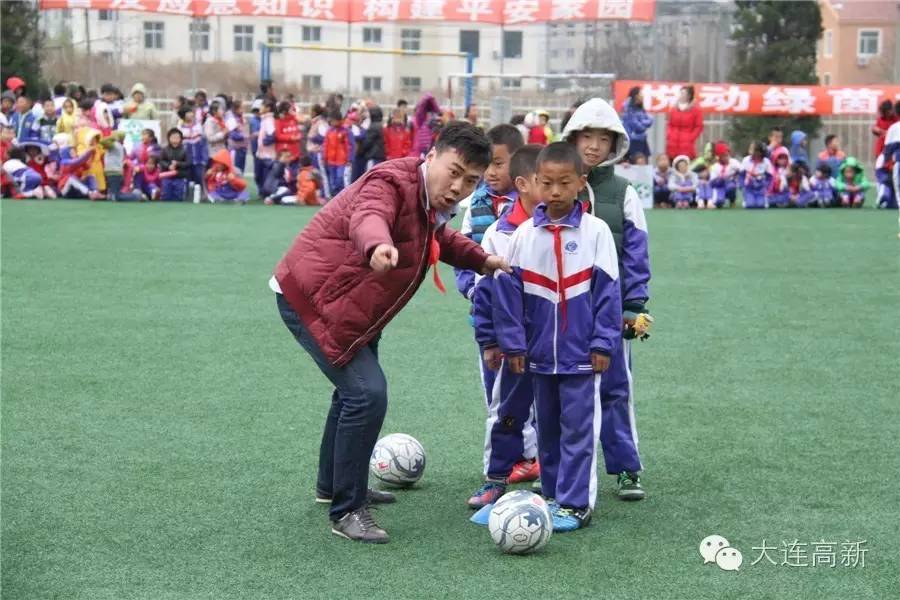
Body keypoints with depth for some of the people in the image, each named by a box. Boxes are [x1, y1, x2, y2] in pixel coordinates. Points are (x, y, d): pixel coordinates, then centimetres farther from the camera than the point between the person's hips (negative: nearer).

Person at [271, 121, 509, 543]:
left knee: (356, 389, 26)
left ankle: (333, 486, 46)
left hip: (349, 307, 11)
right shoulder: (392, 184, -26)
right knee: (367, 393, -20)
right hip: (309, 299, -11)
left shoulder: (430, 201, 5)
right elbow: (366, 218, -50)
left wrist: (482, 260, 13)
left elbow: (438, 238, 28)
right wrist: (378, 246, -72)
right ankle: (346, 512, -12)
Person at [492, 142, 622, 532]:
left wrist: (603, 342, -7)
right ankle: (553, 494, 25)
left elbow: (608, 291, -4)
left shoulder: (595, 231, -6)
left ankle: (575, 503, 4)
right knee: (547, 427, 14)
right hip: (540, 353, 3)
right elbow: (508, 290, 2)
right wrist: (512, 343, -1)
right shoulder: (525, 234, 0)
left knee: (578, 427, -1)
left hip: (581, 353, -3)